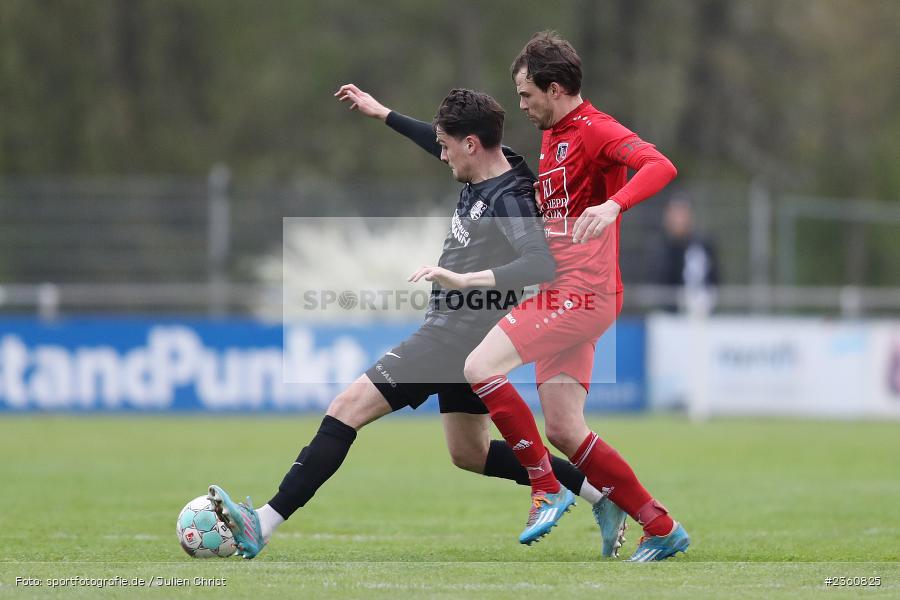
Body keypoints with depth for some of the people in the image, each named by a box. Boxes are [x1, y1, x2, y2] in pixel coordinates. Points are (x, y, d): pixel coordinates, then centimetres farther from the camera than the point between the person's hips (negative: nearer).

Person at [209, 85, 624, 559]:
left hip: (453, 338, -10)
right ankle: (604, 494, 25)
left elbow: (542, 265, -37)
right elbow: (442, 145, 27)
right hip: (462, 337, 10)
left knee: (347, 408, -13)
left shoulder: (508, 200, -22)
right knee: (470, 454, 22)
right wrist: (383, 114, 32)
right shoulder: (483, 176, 5)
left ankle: (261, 526, -17)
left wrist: (466, 280, -44)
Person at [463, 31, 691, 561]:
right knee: (565, 433, 4)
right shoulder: (553, 136, 19)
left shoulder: (595, 130, -10)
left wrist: (613, 205, -43)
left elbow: (660, 166, -29)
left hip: (583, 294, -10)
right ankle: (663, 531, 8)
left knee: (480, 367, -17)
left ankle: (547, 489, -9)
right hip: (563, 296, 10)